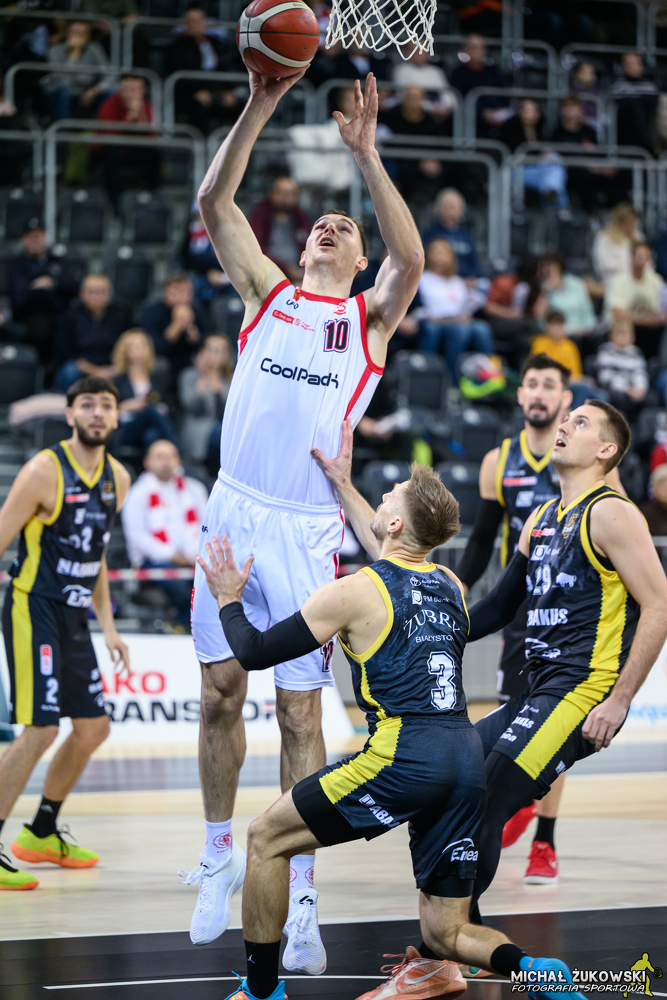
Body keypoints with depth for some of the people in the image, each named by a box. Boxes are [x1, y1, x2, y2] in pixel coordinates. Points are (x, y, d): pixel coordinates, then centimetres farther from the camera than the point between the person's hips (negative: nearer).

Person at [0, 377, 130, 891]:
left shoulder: (117, 478, 9)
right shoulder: (44, 471, -14)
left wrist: (108, 626, 17)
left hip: (73, 617, 8)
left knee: (93, 728, 13)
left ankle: (41, 834, 29)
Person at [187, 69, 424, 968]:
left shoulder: (370, 317, 8)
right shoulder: (266, 292, 14)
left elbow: (412, 258, -13)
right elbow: (214, 202, 2)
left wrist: (366, 155, -19)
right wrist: (260, 109, -8)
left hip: (307, 529, -2)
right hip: (233, 514, 2)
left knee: (301, 713, -3)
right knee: (219, 694, 5)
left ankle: (302, 898, 1)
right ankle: (221, 859, 21)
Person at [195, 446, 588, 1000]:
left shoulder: (354, 591, -2)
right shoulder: (451, 585, 16)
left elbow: (255, 652, 5)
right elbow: (396, 561, 41)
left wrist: (228, 599, 25)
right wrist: (342, 483, 49)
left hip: (403, 757, -6)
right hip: (467, 759, 6)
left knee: (266, 839, 13)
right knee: (446, 937, 12)